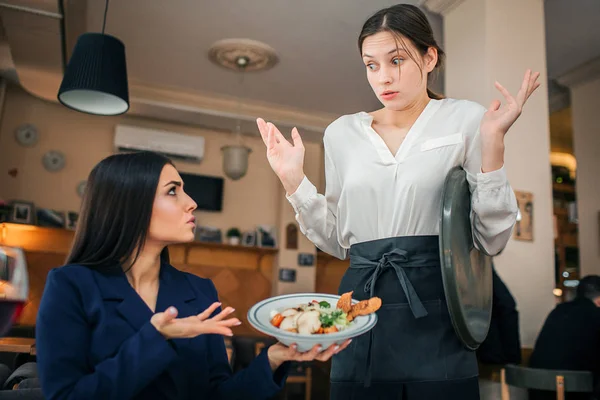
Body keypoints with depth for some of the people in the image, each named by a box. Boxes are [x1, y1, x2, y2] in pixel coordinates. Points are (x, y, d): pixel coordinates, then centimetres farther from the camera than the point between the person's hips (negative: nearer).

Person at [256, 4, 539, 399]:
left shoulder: (465, 120, 0)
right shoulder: (342, 133, 8)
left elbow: (492, 239, -4)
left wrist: (493, 140, -12)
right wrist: (293, 178, 2)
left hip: (436, 311, -2)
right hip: (362, 306, 3)